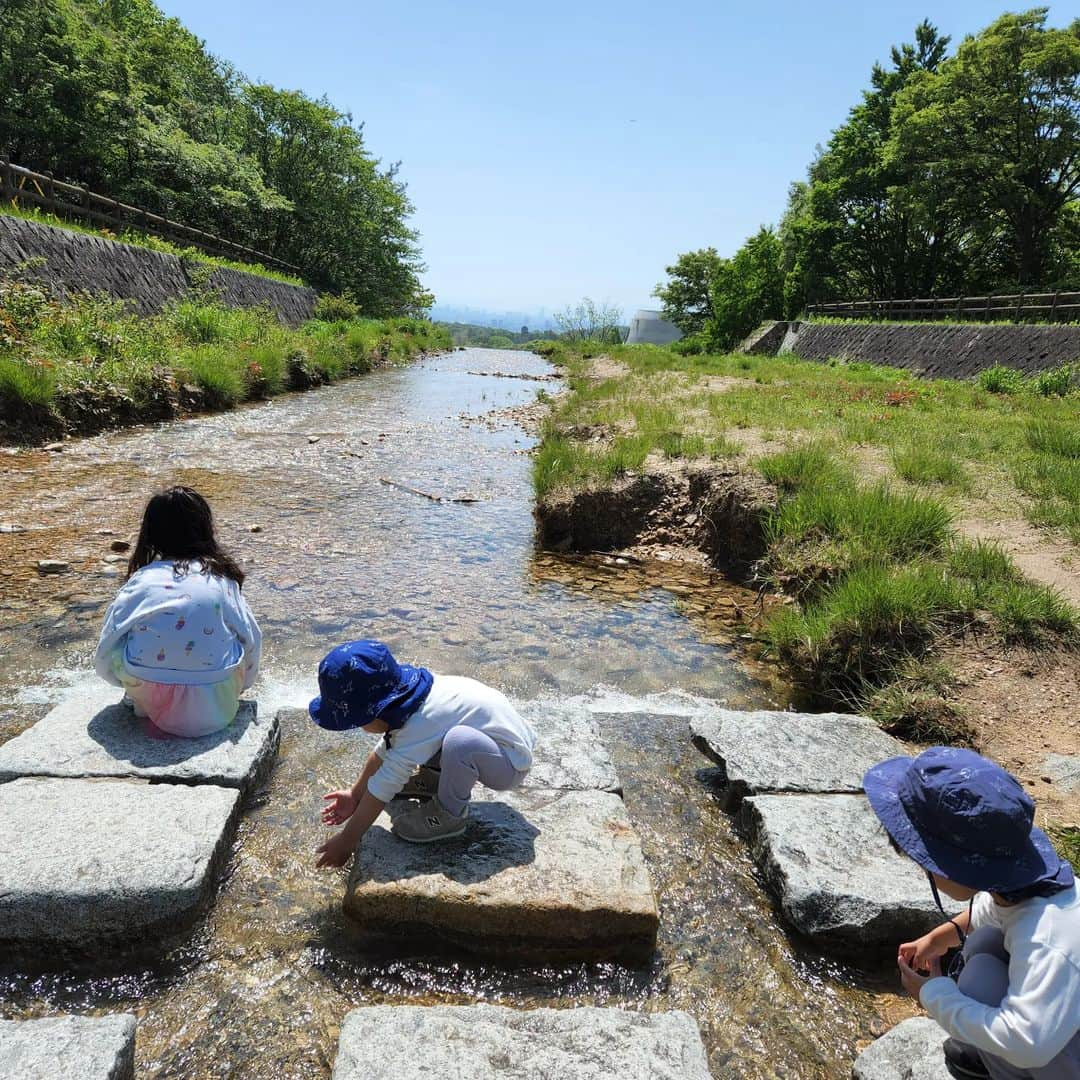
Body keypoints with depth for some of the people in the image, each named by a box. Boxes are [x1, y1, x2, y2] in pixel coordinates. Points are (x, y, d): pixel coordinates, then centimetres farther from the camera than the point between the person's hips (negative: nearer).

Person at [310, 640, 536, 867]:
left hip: (510, 764, -9)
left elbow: (381, 790, -23)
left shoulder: (416, 727, -30)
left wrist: (346, 842, -13)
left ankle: (450, 813, -11)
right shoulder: (402, 697, -4)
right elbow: (383, 750, 12)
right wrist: (355, 794, 16)